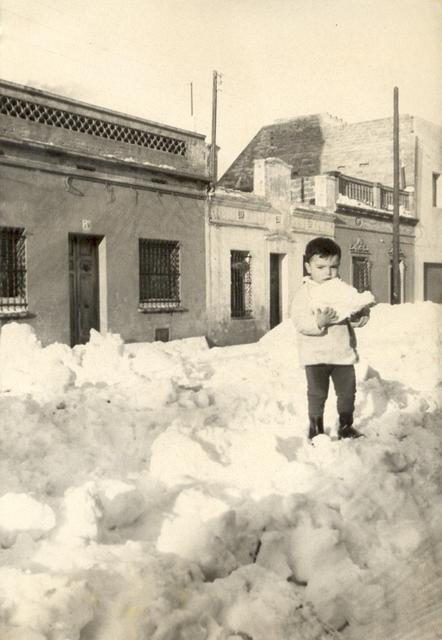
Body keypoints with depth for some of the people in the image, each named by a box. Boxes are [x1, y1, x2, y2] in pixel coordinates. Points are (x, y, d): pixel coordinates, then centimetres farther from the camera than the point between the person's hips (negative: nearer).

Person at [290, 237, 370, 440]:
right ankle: (315, 429, 20)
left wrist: (362, 313, -15)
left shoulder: (345, 290, 7)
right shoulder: (304, 292, -7)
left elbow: (357, 317, 8)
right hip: (316, 354, -4)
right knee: (317, 394, 3)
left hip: (343, 352, 4)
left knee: (348, 391, 11)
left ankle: (346, 427, 28)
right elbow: (300, 322, -16)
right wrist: (319, 322, -33)